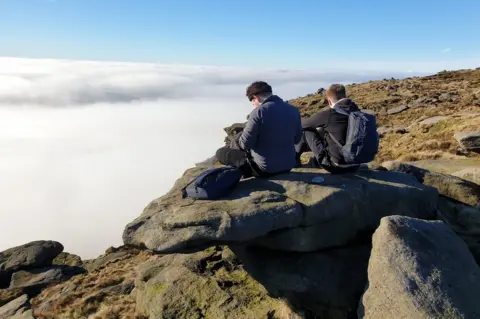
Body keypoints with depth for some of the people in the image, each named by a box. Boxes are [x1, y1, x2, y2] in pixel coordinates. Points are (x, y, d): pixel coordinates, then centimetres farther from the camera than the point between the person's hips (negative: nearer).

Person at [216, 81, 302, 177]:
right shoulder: (294, 110, -2)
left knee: (220, 152, 8)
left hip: (264, 168, -7)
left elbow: (245, 144, -18)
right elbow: (296, 139, 11)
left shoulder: (259, 112, -21)